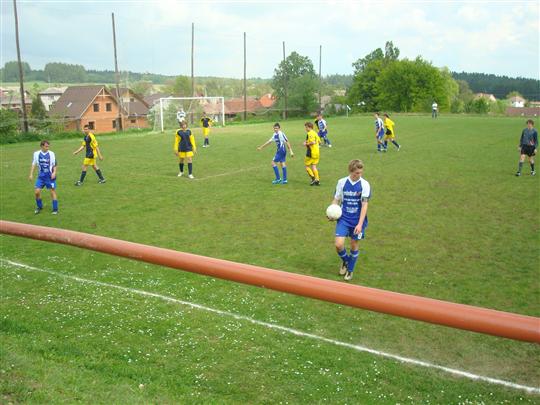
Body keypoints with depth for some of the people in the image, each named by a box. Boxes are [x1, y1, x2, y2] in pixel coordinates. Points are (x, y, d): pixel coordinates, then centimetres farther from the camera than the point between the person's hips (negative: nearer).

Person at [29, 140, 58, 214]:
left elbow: (55, 165, 2)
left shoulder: (51, 154, -5)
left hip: (50, 176, -2)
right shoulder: (36, 154, 0)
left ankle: (55, 209, 10)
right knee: (36, 191, -4)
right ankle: (39, 207, 19)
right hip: (41, 176, 2)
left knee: (53, 191, 1)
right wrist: (31, 174, 3)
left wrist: (54, 173, -12)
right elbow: (33, 164, 7)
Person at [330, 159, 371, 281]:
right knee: (338, 244, -11)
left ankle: (350, 270, 33)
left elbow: (364, 205, -13)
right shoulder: (342, 182, -4)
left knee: (354, 245, 10)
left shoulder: (364, 184, -11)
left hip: (357, 221, -1)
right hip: (344, 218, 1)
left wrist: (360, 224, -20)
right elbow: (336, 200, 6)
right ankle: (345, 261, 23)